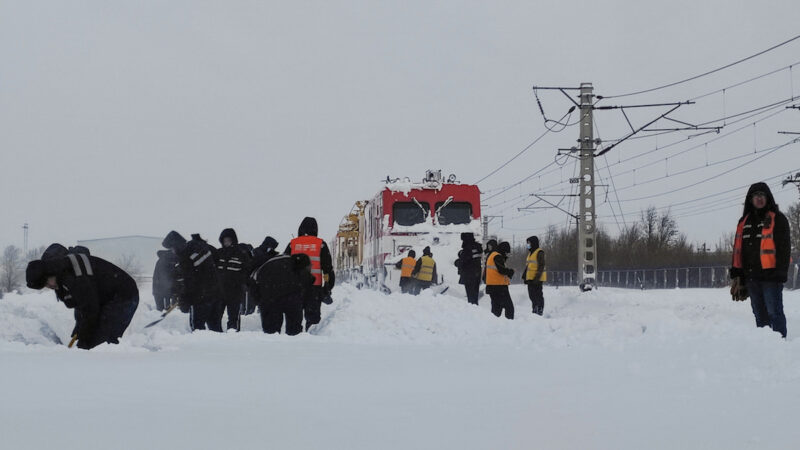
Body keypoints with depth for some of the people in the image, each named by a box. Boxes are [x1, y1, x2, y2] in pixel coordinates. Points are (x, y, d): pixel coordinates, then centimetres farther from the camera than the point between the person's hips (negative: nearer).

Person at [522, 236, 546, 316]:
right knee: (532, 295, 13)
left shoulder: (539, 252, -11)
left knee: (538, 295, -9)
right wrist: (524, 276, 20)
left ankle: (540, 311, -7)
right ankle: (535, 310, 21)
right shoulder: (530, 253, 19)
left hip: (537, 279, -10)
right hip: (530, 278, 10)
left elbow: (541, 266, -16)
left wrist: (537, 277, -22)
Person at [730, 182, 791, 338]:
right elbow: (738, 250, 16)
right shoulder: (744, 222, 16)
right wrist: (737, 275, 10)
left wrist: (780, 273, -15)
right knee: (759, 314, 11)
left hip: (771, 276, -6)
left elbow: (784, 248, -7)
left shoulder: (777, 219, -1)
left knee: (774, 312, -7)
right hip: (751, 277, 6)